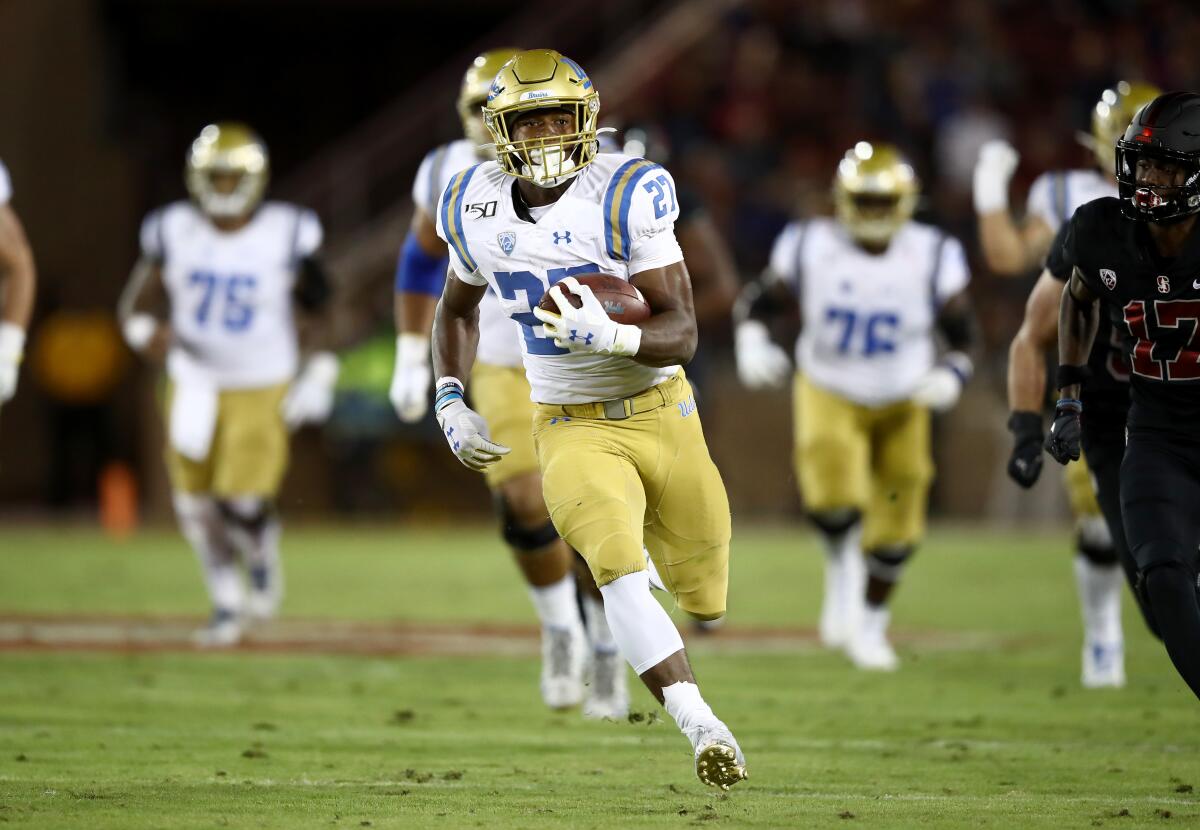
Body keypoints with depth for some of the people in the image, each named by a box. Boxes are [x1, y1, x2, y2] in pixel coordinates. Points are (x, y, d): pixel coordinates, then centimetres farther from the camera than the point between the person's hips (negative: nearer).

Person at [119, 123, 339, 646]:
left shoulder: (286, 235, -10)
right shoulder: (173, 233, -6)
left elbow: (318, 310, 0)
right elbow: (137, 303, 3)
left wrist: (320, 377, -5)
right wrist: (147, 332, -19)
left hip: (263, 391, -3)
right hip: (195, 388, 3)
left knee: (245, 504, -13)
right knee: (198, 508, 4)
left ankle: (263, 559, 22)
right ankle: (227, 603, 27)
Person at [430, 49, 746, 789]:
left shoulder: (625, 196, -16)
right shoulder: (477, 208, -3)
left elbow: (683, 334, -17)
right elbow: (458, 309, 19)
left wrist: (611, 337, -37)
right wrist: (451, 402, 6)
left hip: (661, 415, 0)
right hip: (572, 432, 1)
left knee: (707, 600, 13)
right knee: (618, 568, -29)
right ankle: (705, 729, -32)